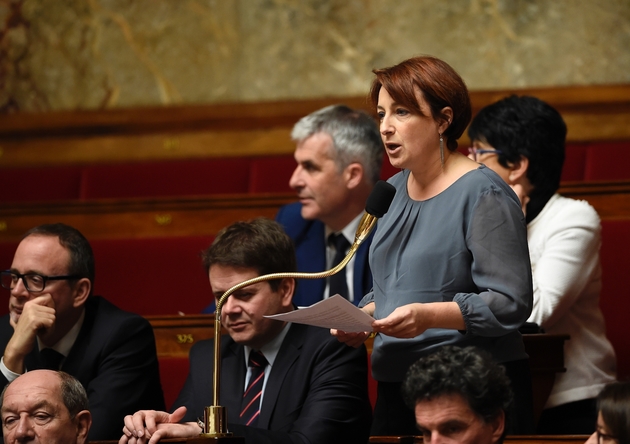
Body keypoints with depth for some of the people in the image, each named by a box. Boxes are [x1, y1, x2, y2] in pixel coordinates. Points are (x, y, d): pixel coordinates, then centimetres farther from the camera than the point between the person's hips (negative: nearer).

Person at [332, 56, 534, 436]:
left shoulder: (484, 195, -10)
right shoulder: (394, 190, 14)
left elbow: (511, 304, -17)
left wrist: (429, 315, -27)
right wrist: (363, 317, 3)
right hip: (396, 389, 7)